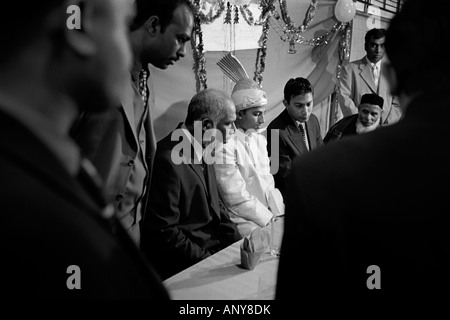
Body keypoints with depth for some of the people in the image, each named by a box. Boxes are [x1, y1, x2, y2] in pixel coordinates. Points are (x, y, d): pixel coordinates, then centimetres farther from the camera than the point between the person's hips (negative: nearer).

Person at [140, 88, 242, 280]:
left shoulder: (202, 151, 9)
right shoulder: (167, 160, -20)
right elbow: (164, 233, -20)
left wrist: (240, 244, 4)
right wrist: (209, 260, -19)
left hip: (213, 249, 9)